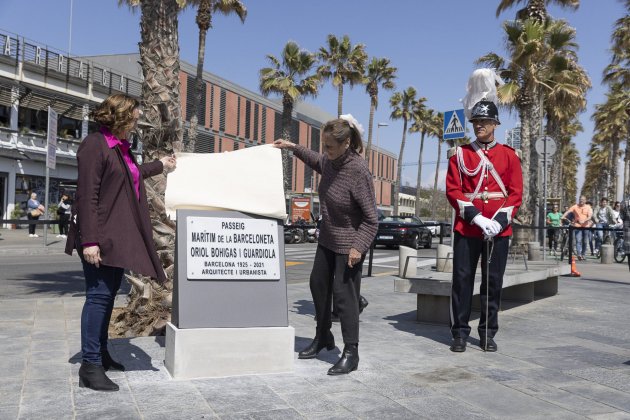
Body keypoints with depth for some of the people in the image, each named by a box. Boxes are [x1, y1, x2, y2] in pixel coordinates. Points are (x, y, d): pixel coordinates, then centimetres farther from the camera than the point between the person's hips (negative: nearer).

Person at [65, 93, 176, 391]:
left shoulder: (120, 147, 16)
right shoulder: (94, 145, -12)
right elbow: (86, 195, -18)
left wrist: (160, 165, 46)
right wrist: (89, 240, -23)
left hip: (118, 235, 9)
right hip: (100, 235, -9)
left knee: (109, 294, 13)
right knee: (99, 295, -8)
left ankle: (101, 353, 23)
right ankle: (90, 366, -2)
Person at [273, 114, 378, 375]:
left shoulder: (358, 170, -26)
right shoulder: (330, 161, -5)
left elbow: (371, 219, -22)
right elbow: (317, 161, 24)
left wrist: (358, 246, -29)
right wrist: (293, 148, 14)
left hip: (349, 243, -8)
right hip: (328, 238, 9)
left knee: (343, 293, -5)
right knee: (318, 285, 17)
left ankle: (351, 353, 9)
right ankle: (323, 337, 36)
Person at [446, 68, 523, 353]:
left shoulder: (509, 155, 6)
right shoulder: (460, 154, 5)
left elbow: (516, 194, 2)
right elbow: (452, 190, -3)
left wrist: (499, 221, -13)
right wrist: (477, 218, -15)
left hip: (499, 229, 1)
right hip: (466, 228, 0)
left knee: (493, 283, 7)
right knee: (462, 280, 2)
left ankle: (488, 333, 19)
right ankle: (460, 333, 13)